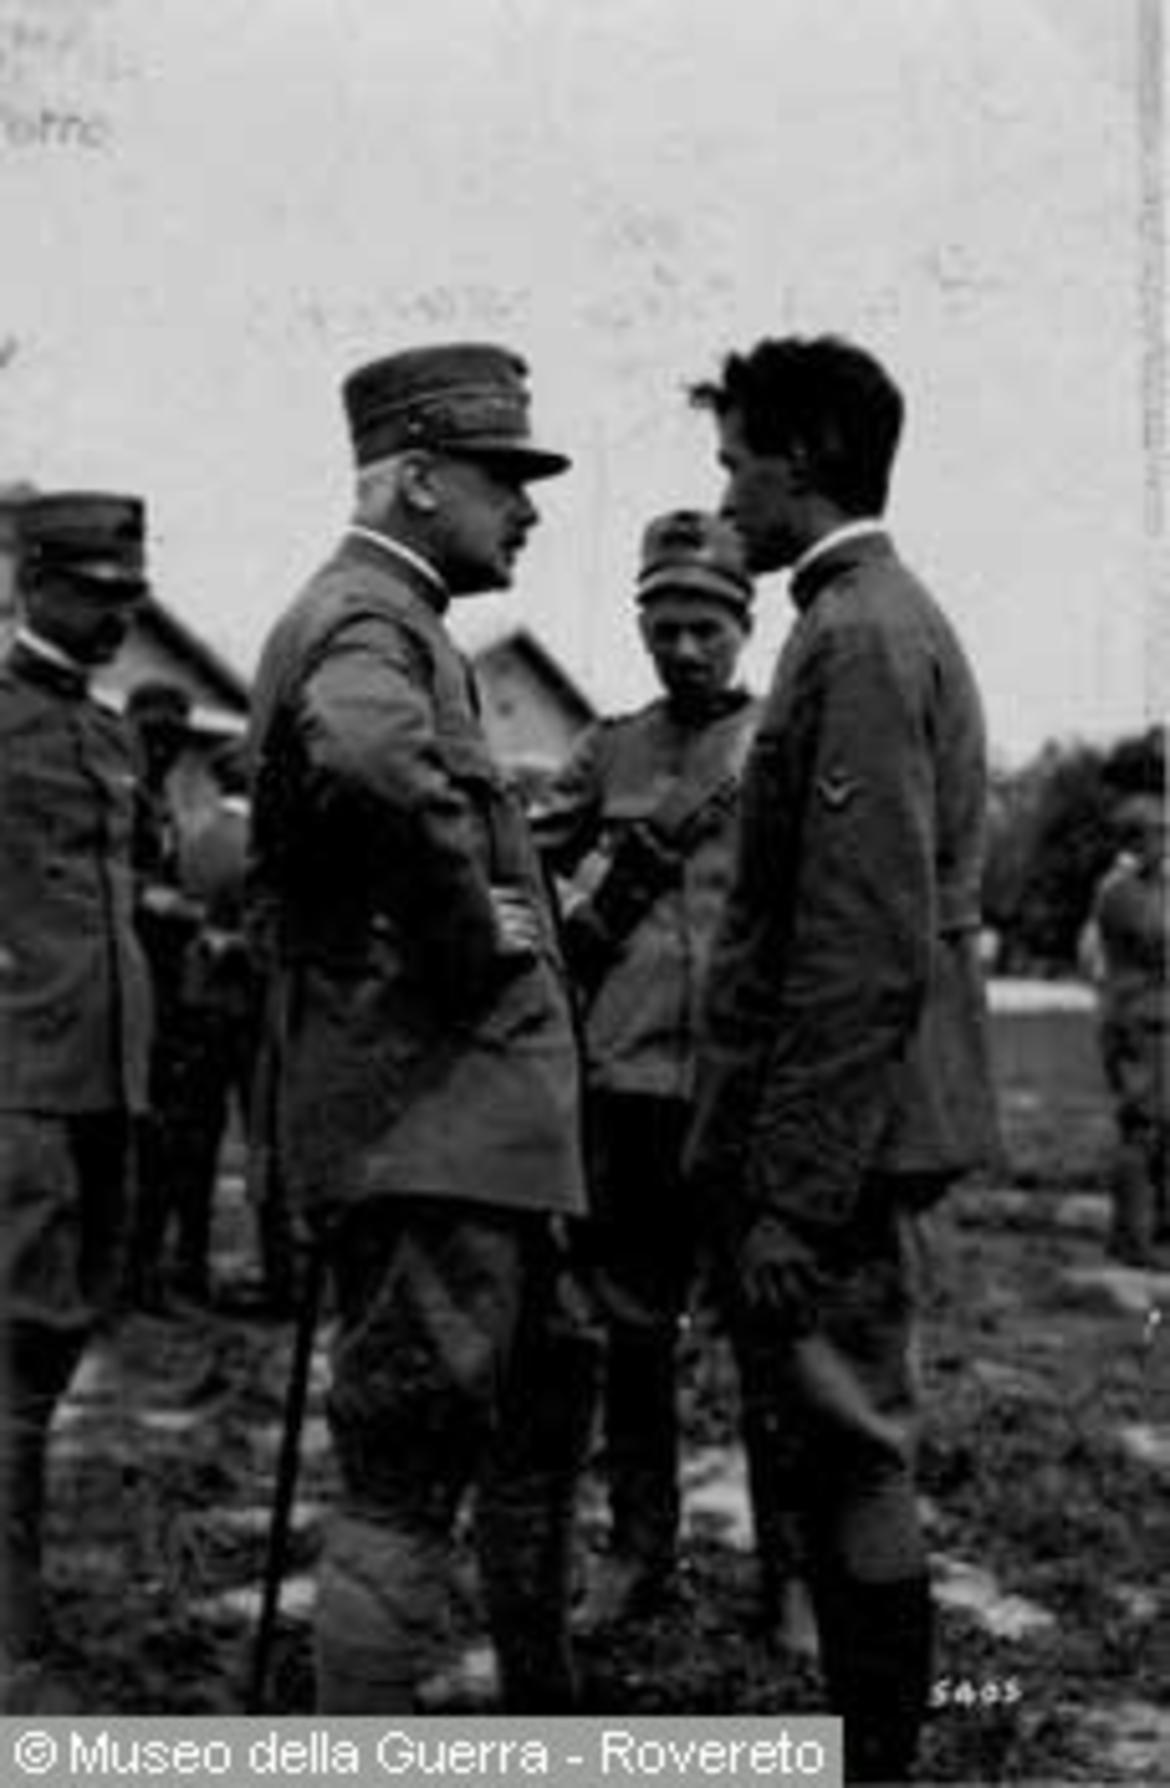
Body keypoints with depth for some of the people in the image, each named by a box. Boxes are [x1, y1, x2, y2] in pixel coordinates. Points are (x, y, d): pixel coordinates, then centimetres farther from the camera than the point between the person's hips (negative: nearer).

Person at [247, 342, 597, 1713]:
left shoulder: (394, 621, 19)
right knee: (408, 1476, -6)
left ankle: (543, 1710, 38)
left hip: (474, 1115, 11)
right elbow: (373, 757, -40)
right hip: (425, 1120, -11)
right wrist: (474, 926, -25)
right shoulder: (365, 620, -14)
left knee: (545, 1399, 23)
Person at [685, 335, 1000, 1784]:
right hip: (844, 1132, 10)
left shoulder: (861, 637, -14)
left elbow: (867, 952, -21)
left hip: (833, 1132, -10)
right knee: (843, 1459, 15)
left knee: (849, 1459, -2)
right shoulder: (882, 620, 17)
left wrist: (792, 1199, -21)